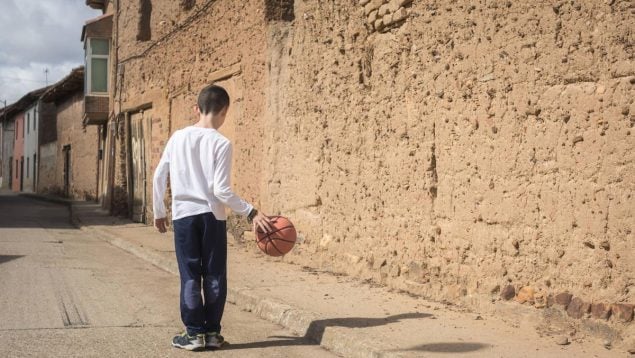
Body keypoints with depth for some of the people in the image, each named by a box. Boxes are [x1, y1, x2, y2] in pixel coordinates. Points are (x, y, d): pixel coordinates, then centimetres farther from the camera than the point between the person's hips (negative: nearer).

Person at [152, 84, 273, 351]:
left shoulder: (178, 137, 3)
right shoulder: (221, 144, -8)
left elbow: (159, 177, 6)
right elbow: (221, 190, -14)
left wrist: (158, 212, 16)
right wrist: (251, 213, -9)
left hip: (184, 214, 2)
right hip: (212, 216, -2)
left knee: (190, 276, 6)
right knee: (214, 276, 8)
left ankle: (194, 333, 8)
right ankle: (212, 332, 13)